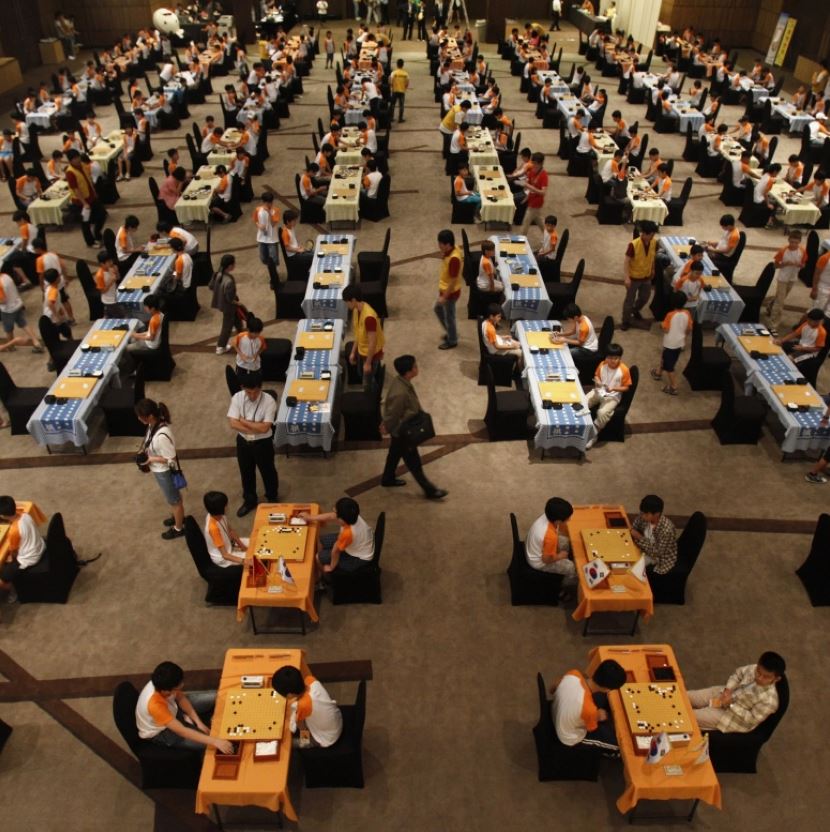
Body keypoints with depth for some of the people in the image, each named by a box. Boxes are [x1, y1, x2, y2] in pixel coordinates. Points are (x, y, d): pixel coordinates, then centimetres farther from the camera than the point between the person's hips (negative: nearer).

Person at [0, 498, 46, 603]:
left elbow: (14, 553, -13)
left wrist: (11, 558, 7)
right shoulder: (25, 515, -11)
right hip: (41, 548, 9)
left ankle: (12, 592, 24)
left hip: (28, 560, -9)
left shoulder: (13, 531, -31)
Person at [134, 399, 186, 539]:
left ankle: (179, 528, 39)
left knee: (174, 500, 17)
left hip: (165, 472, -8)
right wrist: (144, 452, -2)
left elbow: (171, 460, -29)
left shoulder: (162, 436, -39)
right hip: (160, 470, 8)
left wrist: (150, 459, -24)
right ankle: (178, 517, 55)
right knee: (173, 497, 31)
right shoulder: (154, 424, -11)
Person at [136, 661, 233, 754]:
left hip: (171, 709, 6)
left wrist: (198, 722, -13)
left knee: (214, 698, -1)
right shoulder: (154, 705, -44)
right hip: (160, 732, -6)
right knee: (210, 744, -16)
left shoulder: (161, 683, -26)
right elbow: (182, 731, -43)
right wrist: (215, 741, -47)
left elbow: (181, 698, -6)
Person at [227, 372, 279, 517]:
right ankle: (249, 500, 43)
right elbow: (233, 423, -18)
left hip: (263, 443, -3)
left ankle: (272, 499, 41)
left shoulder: (269, 401, -23)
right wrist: (255, 428, -23)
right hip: (243, 442, 3)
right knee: (246, 473, 21)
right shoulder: (237, 398, -13)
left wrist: (244, 421, -18)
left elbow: (264, 428, -26)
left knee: (268, 472, 16)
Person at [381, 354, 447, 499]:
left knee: (395, 453, 29)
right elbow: (393, 415, -27)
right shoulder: (400, 393, -41)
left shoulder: (399, 380, -11)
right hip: (402, 430, -9)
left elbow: (388, 402, 5)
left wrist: (386, 425, 16)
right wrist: (387, 429, -8)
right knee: (413, 462, 10)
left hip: (402, 428, 9)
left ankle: (388, 479, 51)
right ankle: (429, 490, 27)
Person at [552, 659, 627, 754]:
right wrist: (597, 717, 3)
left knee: (604, 698, 13)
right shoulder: (589, 709, -41)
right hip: (571, 738, -5)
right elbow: (592, 729, -16)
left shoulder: (572, 674, -27)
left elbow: (553, 690, -5)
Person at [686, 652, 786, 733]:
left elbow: (752, 719, -21)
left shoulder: (770, 700, -31)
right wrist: (728, 689, -9)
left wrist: (732, 704, -26)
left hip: (733, 715, -6)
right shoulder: (753, 669, -16)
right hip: (724, 694, 6)